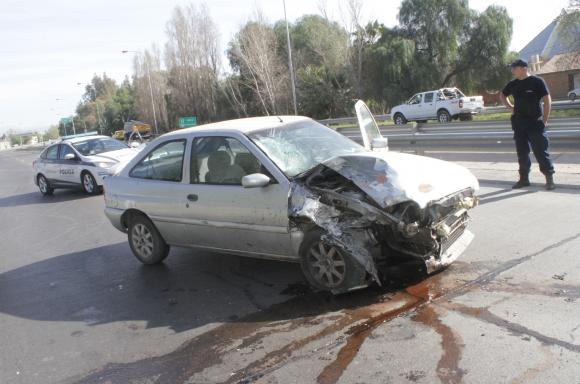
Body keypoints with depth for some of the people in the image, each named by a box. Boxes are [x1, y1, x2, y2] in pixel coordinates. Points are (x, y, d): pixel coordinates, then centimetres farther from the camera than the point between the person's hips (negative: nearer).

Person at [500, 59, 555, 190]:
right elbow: (502, 95, 27)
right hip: (519, 124, 5)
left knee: (541, 151, -5)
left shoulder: (537, 81, -7)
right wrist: (510, 107, 13)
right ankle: (524, 178, 19)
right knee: (522, 152, 10)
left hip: (535, 123, -5)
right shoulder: (513, 84, 8)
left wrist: (545, 120, -12)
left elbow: (547, 100, -8)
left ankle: (549, 178, 2)